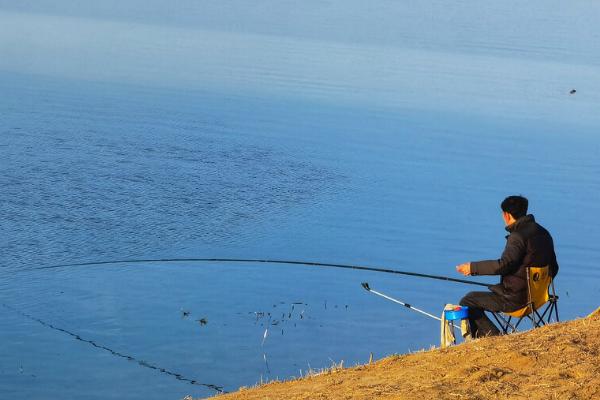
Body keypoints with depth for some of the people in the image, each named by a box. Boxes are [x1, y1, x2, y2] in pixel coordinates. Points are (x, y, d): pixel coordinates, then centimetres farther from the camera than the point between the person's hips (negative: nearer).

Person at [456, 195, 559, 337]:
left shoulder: (518, 236, -19)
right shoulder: (542, 232, 10)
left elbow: (503, 265, -29)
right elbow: (553, 268, 16)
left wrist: (473, 267, -20)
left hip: (516, 299, -10)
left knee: (467, 302, -2)